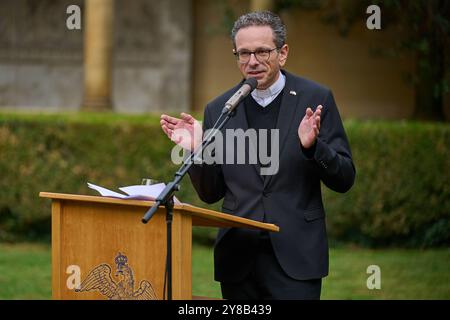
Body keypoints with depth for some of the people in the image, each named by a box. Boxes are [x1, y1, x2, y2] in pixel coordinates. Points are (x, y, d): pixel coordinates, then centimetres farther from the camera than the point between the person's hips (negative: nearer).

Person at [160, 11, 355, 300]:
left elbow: (344, 180, 0)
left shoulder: (316, 99, 1)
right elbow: (211, 194, 12)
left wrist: (312, 146, -18)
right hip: (239, 259, 2)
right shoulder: (219, 110, 7)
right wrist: (196, 151, -6)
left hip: (294, 255, -2)